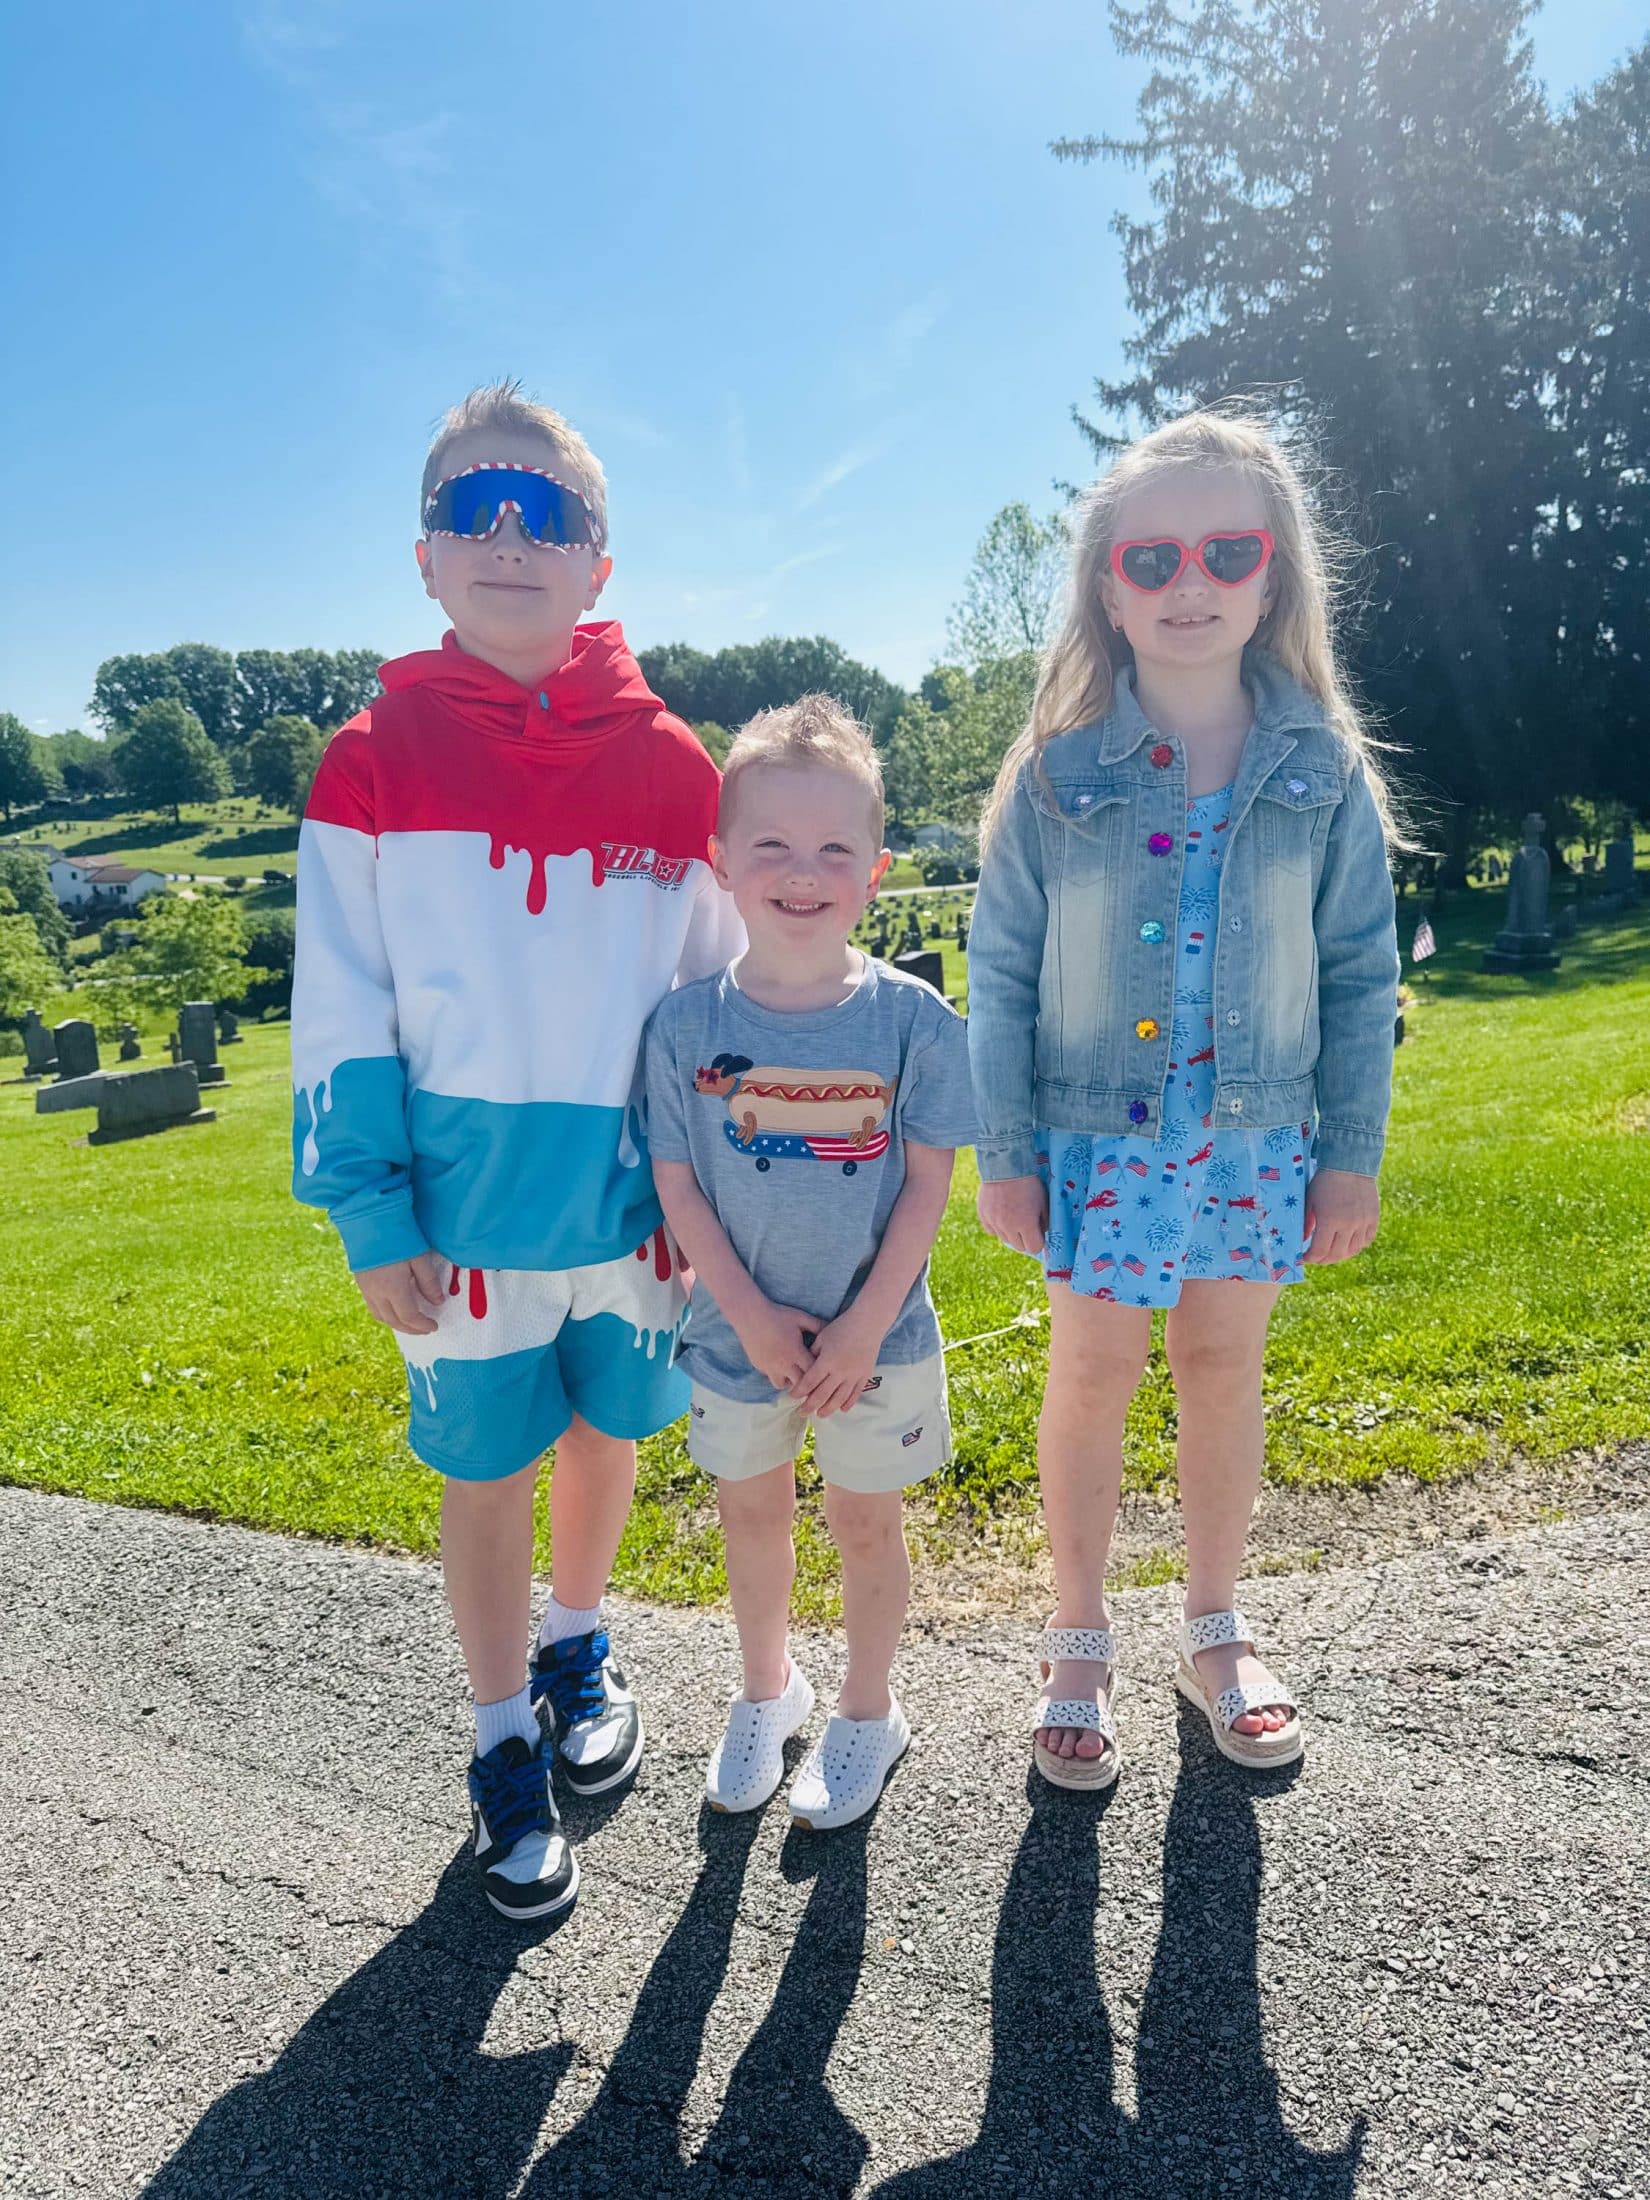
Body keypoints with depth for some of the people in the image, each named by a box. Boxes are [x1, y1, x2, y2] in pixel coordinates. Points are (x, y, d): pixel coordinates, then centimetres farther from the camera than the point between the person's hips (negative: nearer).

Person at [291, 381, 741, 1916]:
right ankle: (504, 1745, 33)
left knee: (605, 1439, 18)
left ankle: (577, 1645, 46)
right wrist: (372, 1216, -7)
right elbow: (339, 1010, -3)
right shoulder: (375, 761, -3)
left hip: (637, 1197, 2)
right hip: (469, 1206, -1)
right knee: (483, 1476, 11)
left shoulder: (668, 766, 1)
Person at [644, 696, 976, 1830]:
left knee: (865, 1522, 15)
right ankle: (767, 1691, 46)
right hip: (739, 1331, 2)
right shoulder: (687, 1021, -10)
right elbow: (678, 1184, -6)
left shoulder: (911, 1017, -14)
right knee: (751, 1513, 20)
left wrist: (862, 1327, -13)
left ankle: (868, 1713, 40)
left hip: (876, 1332, -1)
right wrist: (751, 1313, -12)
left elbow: (928, 1185, -10)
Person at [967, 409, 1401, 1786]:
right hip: (1098, 1133, -1)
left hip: (1260, 1136, 2)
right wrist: (1002, 1151, -4)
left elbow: (1360, 972, 3)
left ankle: (1216, 1631, 34)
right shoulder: (1059, 770, -5)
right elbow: (1002, 971, -2)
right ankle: (1080, 1645, 27)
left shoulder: (1322, 766, -1)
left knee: (1226, 1367, 13)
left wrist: (1353, 1153, 2)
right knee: (1093, 1374, 6)